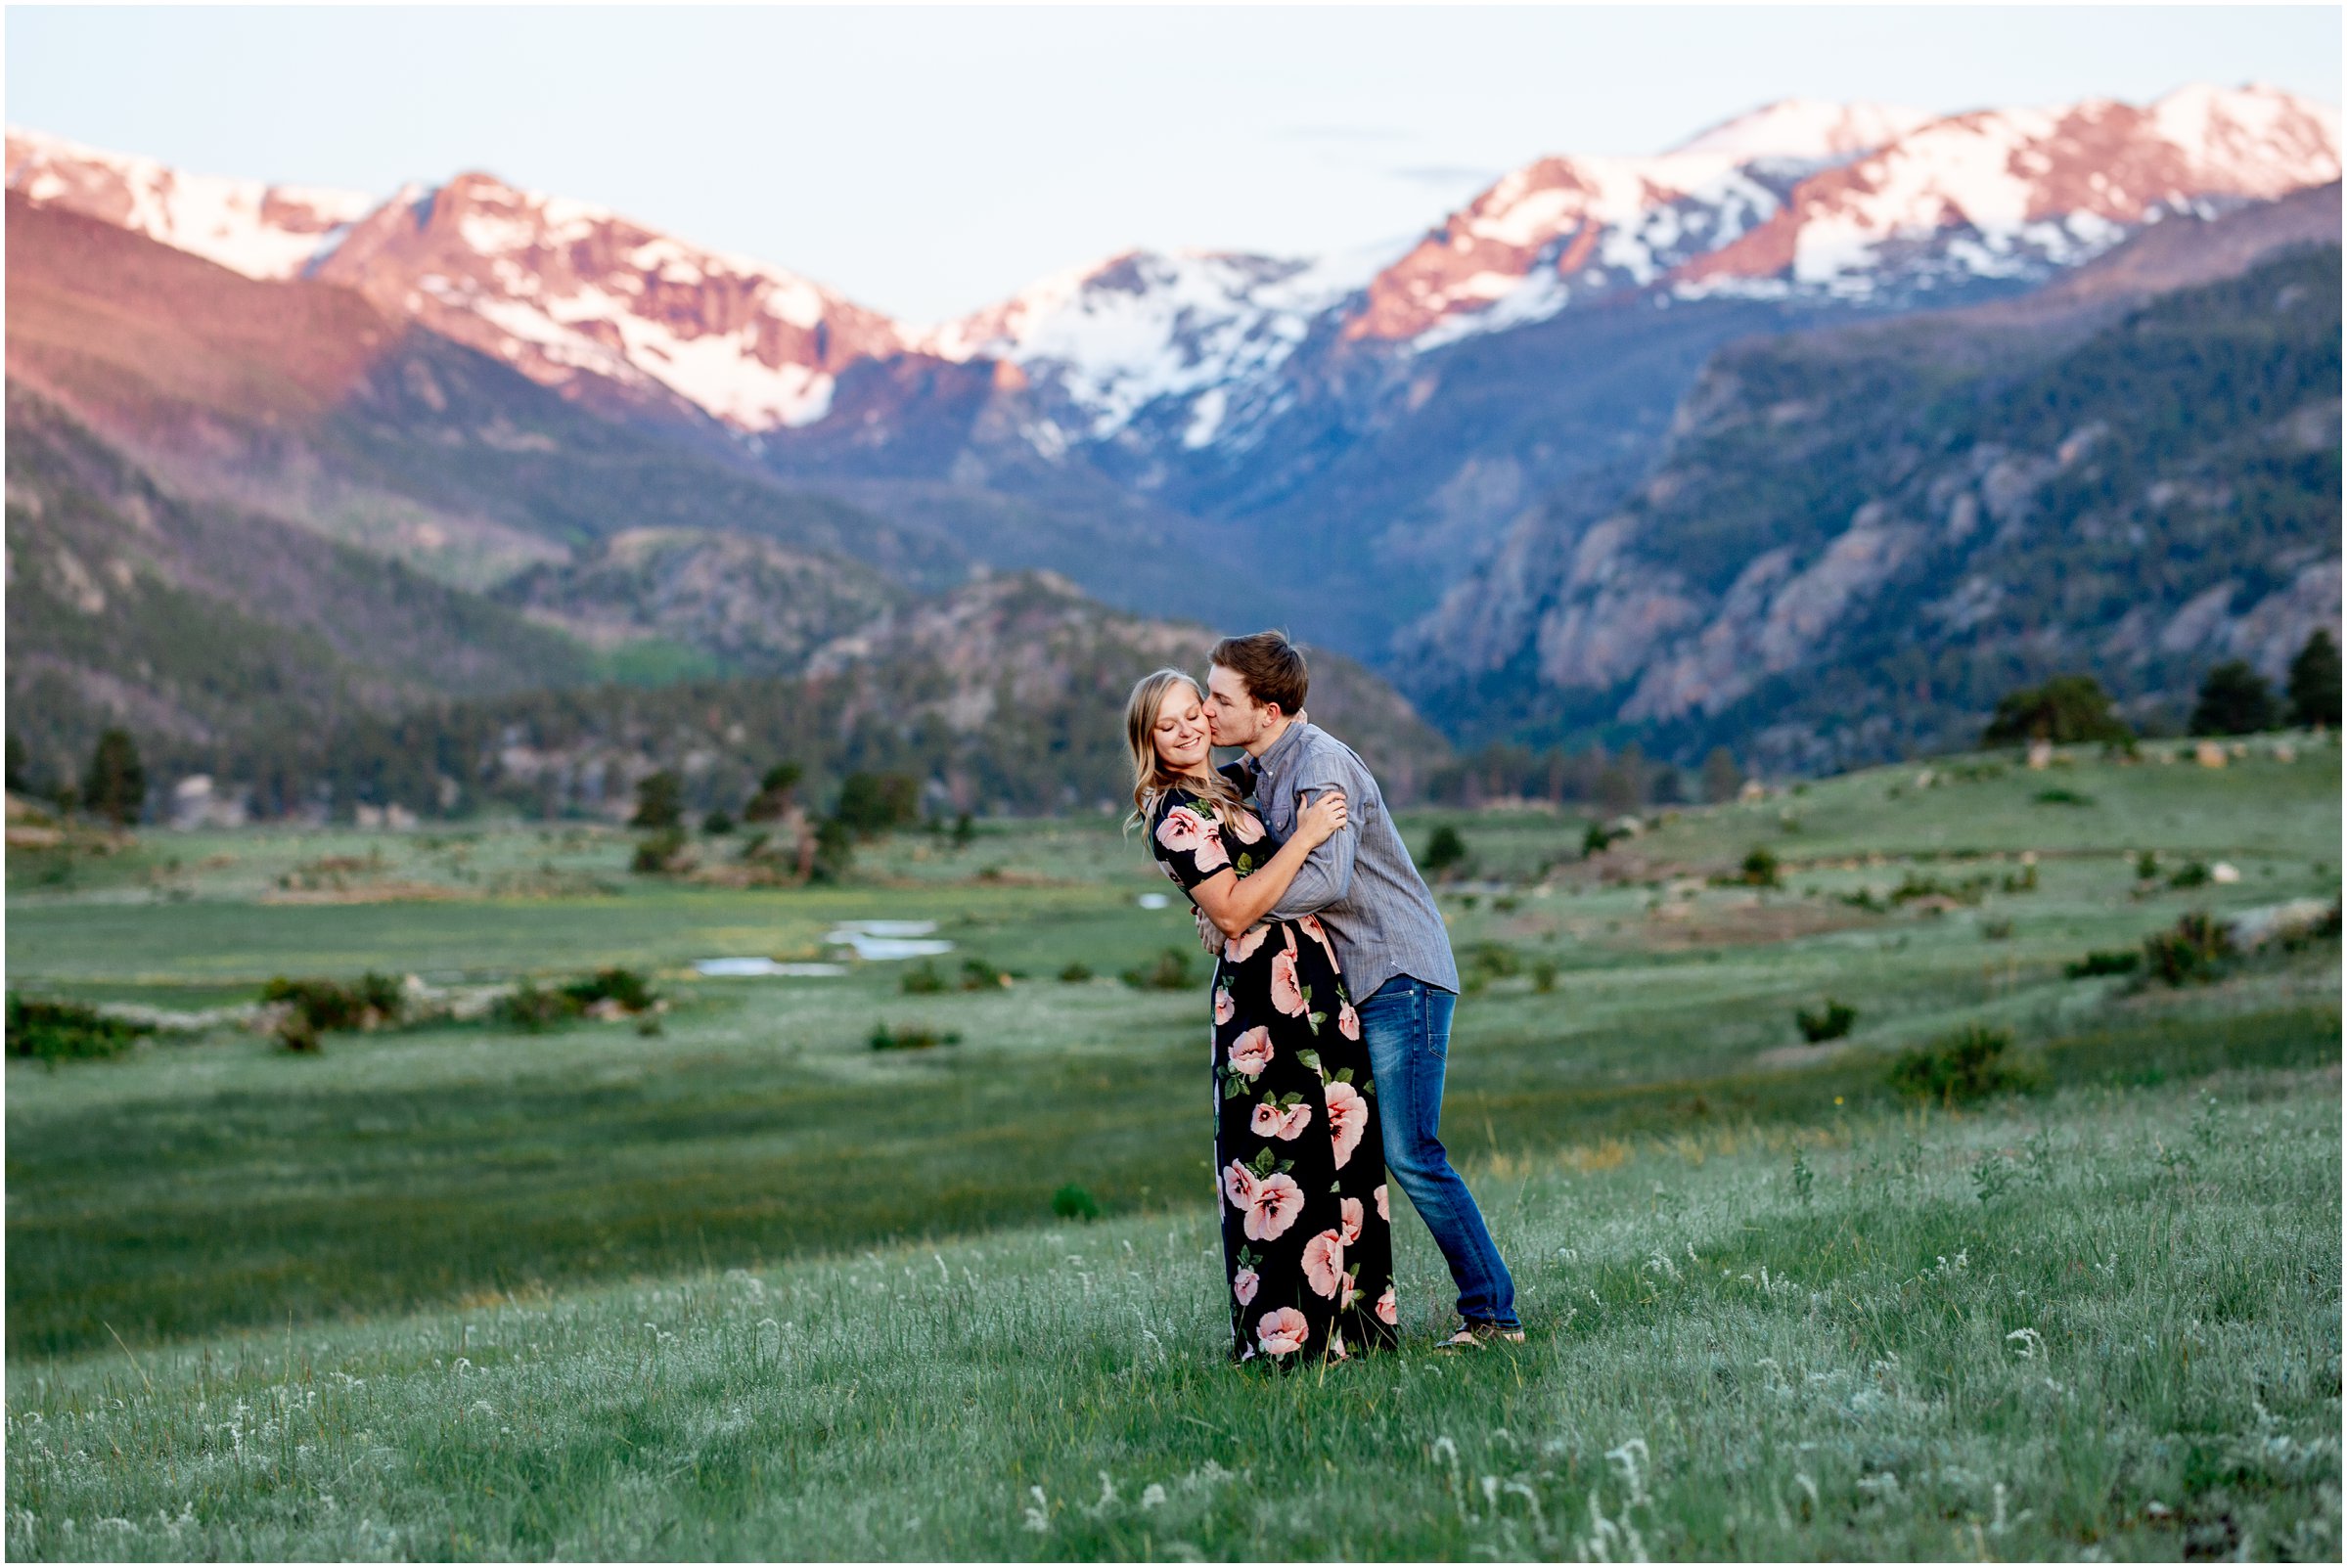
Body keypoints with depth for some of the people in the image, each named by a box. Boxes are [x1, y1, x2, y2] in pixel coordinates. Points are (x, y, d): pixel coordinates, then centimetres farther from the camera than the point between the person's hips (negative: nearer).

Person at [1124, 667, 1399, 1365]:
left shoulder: (1220, 792, 18)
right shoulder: (1175, 811, -11)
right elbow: (1233, 911, -19)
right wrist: (1304, 837, -18)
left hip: (1310, 987, 10)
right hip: (1265, 998, -10)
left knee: (1343, 1154, 11)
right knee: (1288, 1162, -9)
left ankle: (1348, 1321, 17)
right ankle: (1286, 1338, -4)